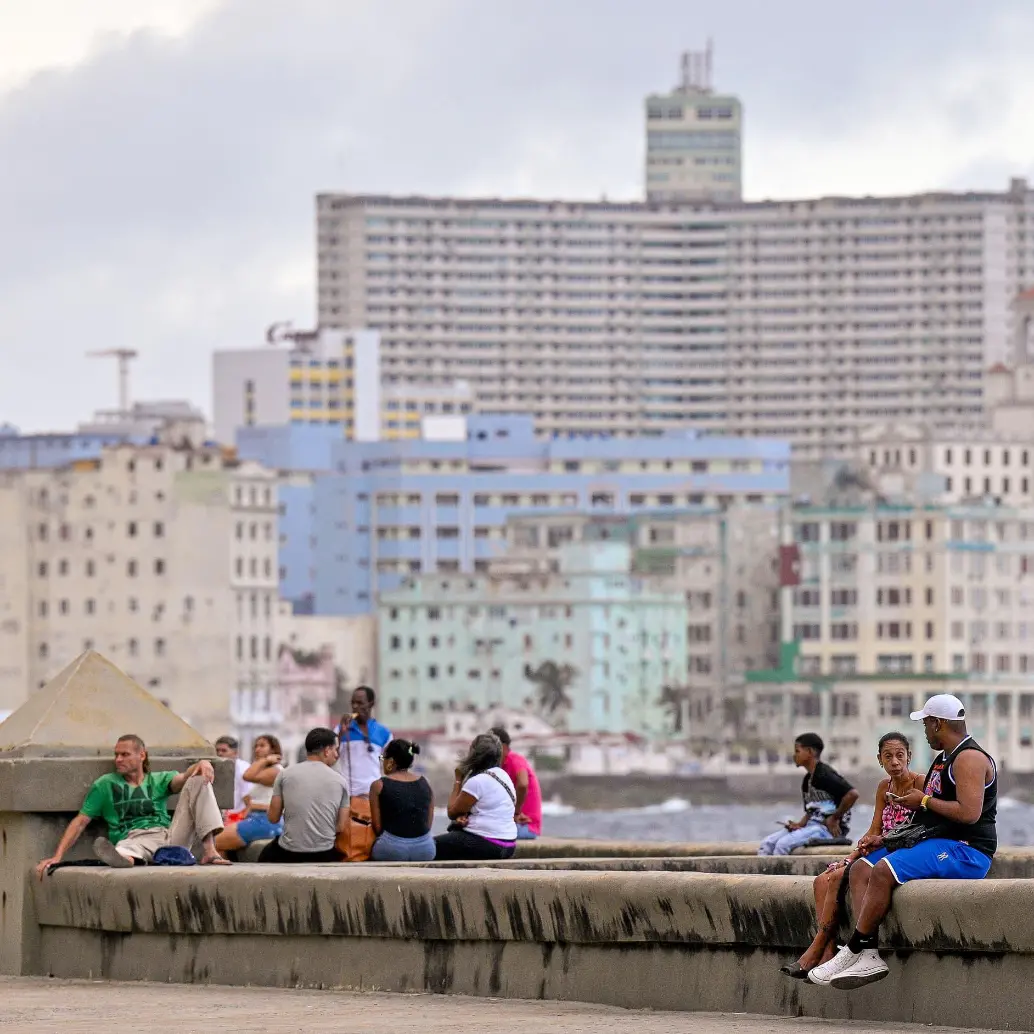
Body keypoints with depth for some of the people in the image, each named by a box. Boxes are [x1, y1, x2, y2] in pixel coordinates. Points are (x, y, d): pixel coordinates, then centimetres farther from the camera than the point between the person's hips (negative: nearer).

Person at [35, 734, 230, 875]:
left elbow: (181, 780, 6)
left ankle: (209, 850, -30)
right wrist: (57, 856, 6)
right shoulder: (106, 785, 23)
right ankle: (124, 858, -82)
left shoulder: (158, 780, 25)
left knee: (198, 781, -11)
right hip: (135, 839, -3)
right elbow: (80, 821, 18)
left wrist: (202, 765, -19)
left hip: (169, 834, 3)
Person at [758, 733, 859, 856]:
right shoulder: (807, 780, 17)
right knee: (767, 843, -4)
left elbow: (852, 794, -23)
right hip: (812, 825, 10)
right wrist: (800, 824, 0)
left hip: (828, 828, -9)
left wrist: (834, 818, -14)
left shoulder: (824, 775, -13)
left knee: (783, 844, -26)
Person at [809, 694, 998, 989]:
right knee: (861, 869, -1)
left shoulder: (970, 758, -12)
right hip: (935, 843, 11)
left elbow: (969, 812, -25)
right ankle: (869, 957, -18)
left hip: (966, 851, -11)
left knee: (883, 871, -27)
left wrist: (924, 801, -12)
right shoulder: (943, 759, 22)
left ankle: (853, 951, -19)